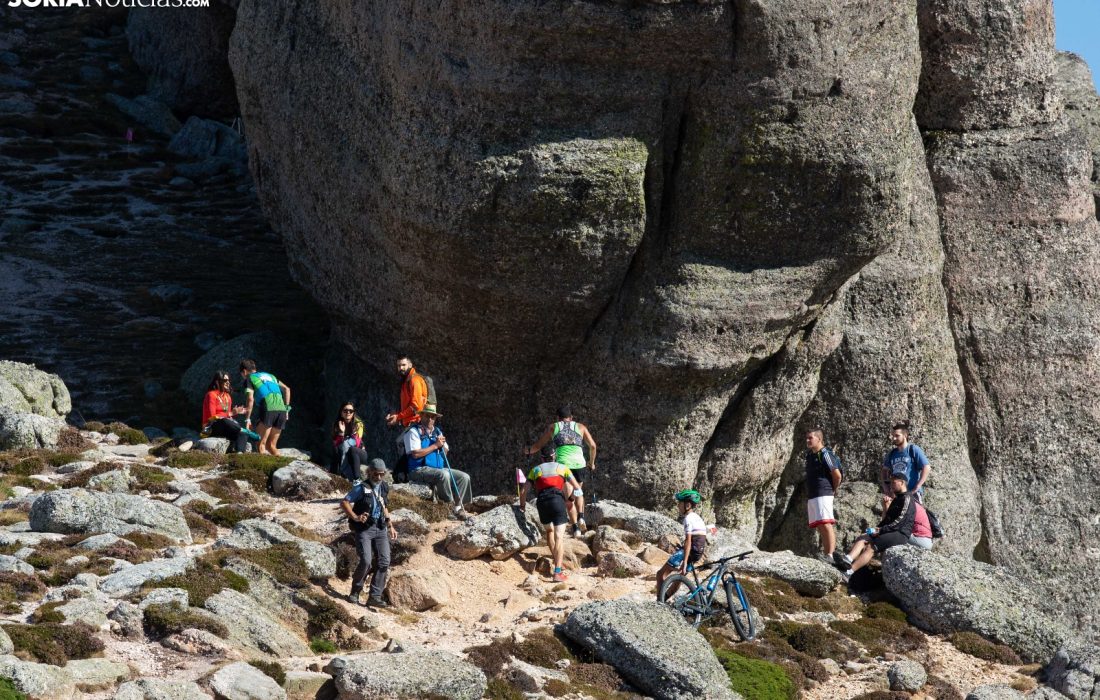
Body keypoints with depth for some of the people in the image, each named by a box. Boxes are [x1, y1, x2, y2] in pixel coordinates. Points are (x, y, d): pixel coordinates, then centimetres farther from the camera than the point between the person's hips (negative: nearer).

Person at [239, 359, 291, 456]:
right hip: (281, 408, 6)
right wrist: (286, 408, 23)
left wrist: (248, 419, 0)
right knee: (271, 445, 14)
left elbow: (250, 399, -3)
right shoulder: (270, 375, 29)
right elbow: (287, 389, 23)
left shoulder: (249, 379, 11)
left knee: (261, 443, 2)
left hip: (268, 409, -6)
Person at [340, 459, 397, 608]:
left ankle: (374, 597, -5)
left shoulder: (384, 488, 12)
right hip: (364, 529, -6)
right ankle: (355, 592, 1)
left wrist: (390, 527, 21)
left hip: (380, 529, 6)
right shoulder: (361, 488, -8)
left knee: (384, 562, -6)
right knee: (365, 561, -19)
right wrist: (355, 517, -27)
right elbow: (344, 503, -13)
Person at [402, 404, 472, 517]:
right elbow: (415, 454, -18)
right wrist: (435, 445, -12)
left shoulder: (437, 431, 18)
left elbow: (445, 452, 21)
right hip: (419, 470, -8)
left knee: (464, 477, -8)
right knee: (443, 474, -35)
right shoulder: (413, 431, -5)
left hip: (439, 468, 8)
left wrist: (442, 445, -3)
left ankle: (458, 507, -9)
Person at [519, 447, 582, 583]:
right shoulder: (562, 467, 22)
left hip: (542, 501, 2)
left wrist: (522, 505, 34)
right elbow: (577, 488, 18)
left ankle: (556, 558, 25)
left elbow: (524, 491, 18)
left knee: (549, 530, 31)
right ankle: (558, 572, -22)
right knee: (559, 537, -8)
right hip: (557, 499, -2)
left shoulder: (535, 470, 25)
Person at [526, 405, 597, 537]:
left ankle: (576, 527, -6)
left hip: (562, 464, -1)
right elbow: (593, 445, 13)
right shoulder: (580, 427, 19)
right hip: (579, 464, 1)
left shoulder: (553, 427, 17)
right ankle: (581, 516, 0)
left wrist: (529, 451, 43)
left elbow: (538, 445, 22)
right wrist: (592, 462, 29)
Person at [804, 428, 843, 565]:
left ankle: (830, 555, -22)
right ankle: (825, 553, 11)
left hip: (823, 495, -9)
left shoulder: (825, 454, -10)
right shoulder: (810, 455, 17)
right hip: (811, 496, 9)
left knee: (825, 524, -16)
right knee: (820, 527, 9)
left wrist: (833, 491, 1)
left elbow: (837, 475, -11)